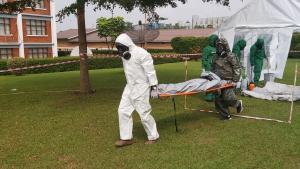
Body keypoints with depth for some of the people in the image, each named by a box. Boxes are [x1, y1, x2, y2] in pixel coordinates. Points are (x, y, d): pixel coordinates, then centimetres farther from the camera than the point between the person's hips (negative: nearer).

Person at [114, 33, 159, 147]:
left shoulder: (141, 53, -18)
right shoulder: (124, 55, 8)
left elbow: (150, 71, -17)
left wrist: (154, 87, -17)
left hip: (141, 87, -8)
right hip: (129, 87, 8)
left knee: (144, 113, -2)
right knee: (123, 111, 6)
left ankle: (153, 137, 17)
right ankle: (126, 138, 17)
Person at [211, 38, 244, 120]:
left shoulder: (230, 56, -4)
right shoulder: (216, 57, 15)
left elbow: (237, 68, -6)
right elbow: (213, 68, 26)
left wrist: (235, 79, -12)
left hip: (228, 80, -6)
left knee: (227, 97, -16)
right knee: (218, 99, 3)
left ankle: (238, 104, 17)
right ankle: (225, 115, 15)